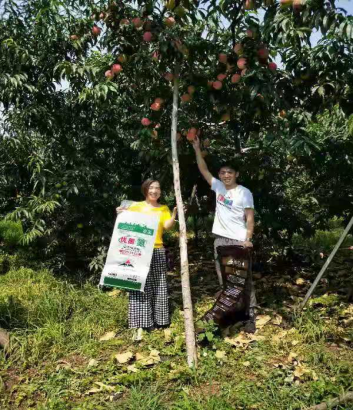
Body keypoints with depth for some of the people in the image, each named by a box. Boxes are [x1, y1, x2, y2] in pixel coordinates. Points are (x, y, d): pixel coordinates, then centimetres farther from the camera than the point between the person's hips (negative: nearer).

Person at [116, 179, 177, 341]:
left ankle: (158, 321, 21)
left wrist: (175, 214, -19)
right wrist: (120, 214, -11)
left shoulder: (164, 209, 12)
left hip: (157, 251, 3)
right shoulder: (136, 206, 7)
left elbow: (167, 226, -4)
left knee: (158, 287, 8)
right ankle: (140, 326, -3)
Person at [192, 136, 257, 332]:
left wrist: (247, 239, -18)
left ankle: (250, 316, 6)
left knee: (244, 279, 0)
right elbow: (203, 170, 11)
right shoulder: (218, 187, 8)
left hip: (238, 241, -5)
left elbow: (250, 218, -8)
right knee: (224, 279, 12)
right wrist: (197, 149, 6)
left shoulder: (244, 192, -6)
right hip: (220, 239, 5)